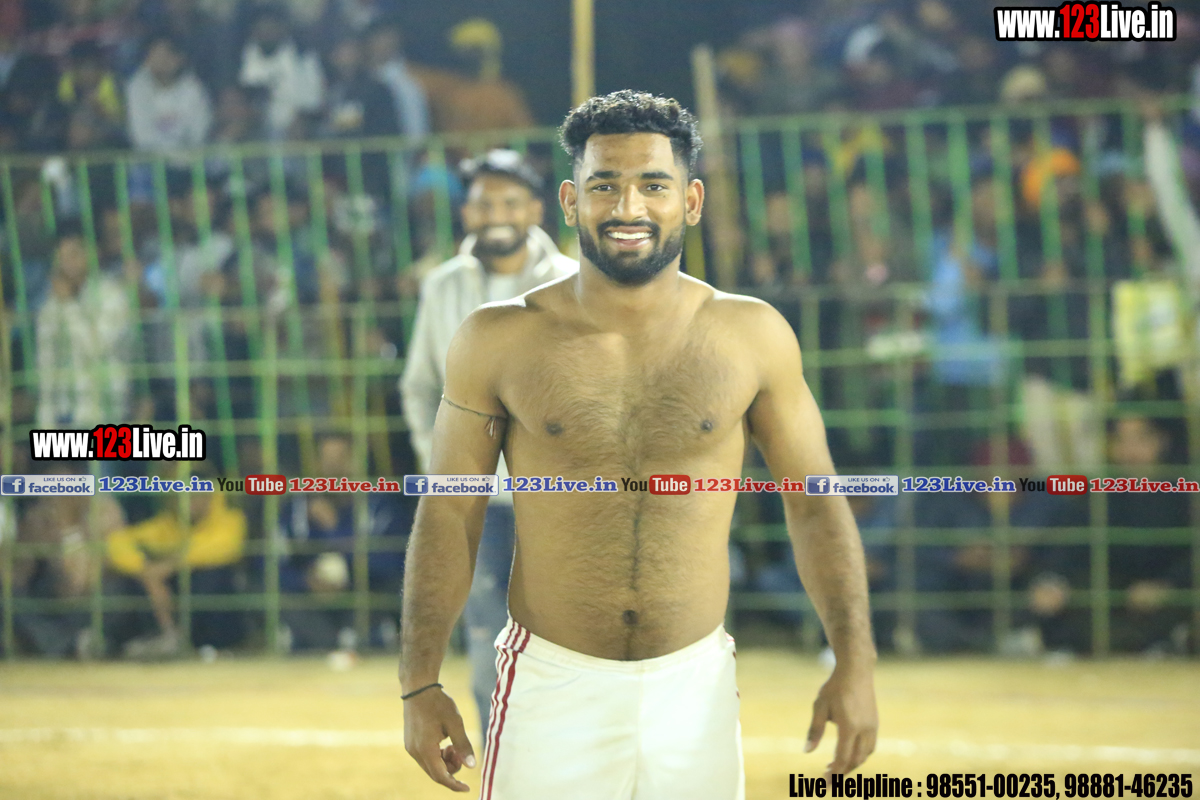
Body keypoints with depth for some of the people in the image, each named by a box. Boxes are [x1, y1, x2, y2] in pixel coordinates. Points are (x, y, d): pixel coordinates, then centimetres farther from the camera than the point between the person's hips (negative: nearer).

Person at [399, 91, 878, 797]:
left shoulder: (752, 336, 0)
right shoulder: (499, 342, -2)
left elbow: (816, 505, 5)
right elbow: (449, 515, 1)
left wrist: (855, 661, -3)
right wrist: (421, 683, -4)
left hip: (694, 687, 1)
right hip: (551, 687, -1)